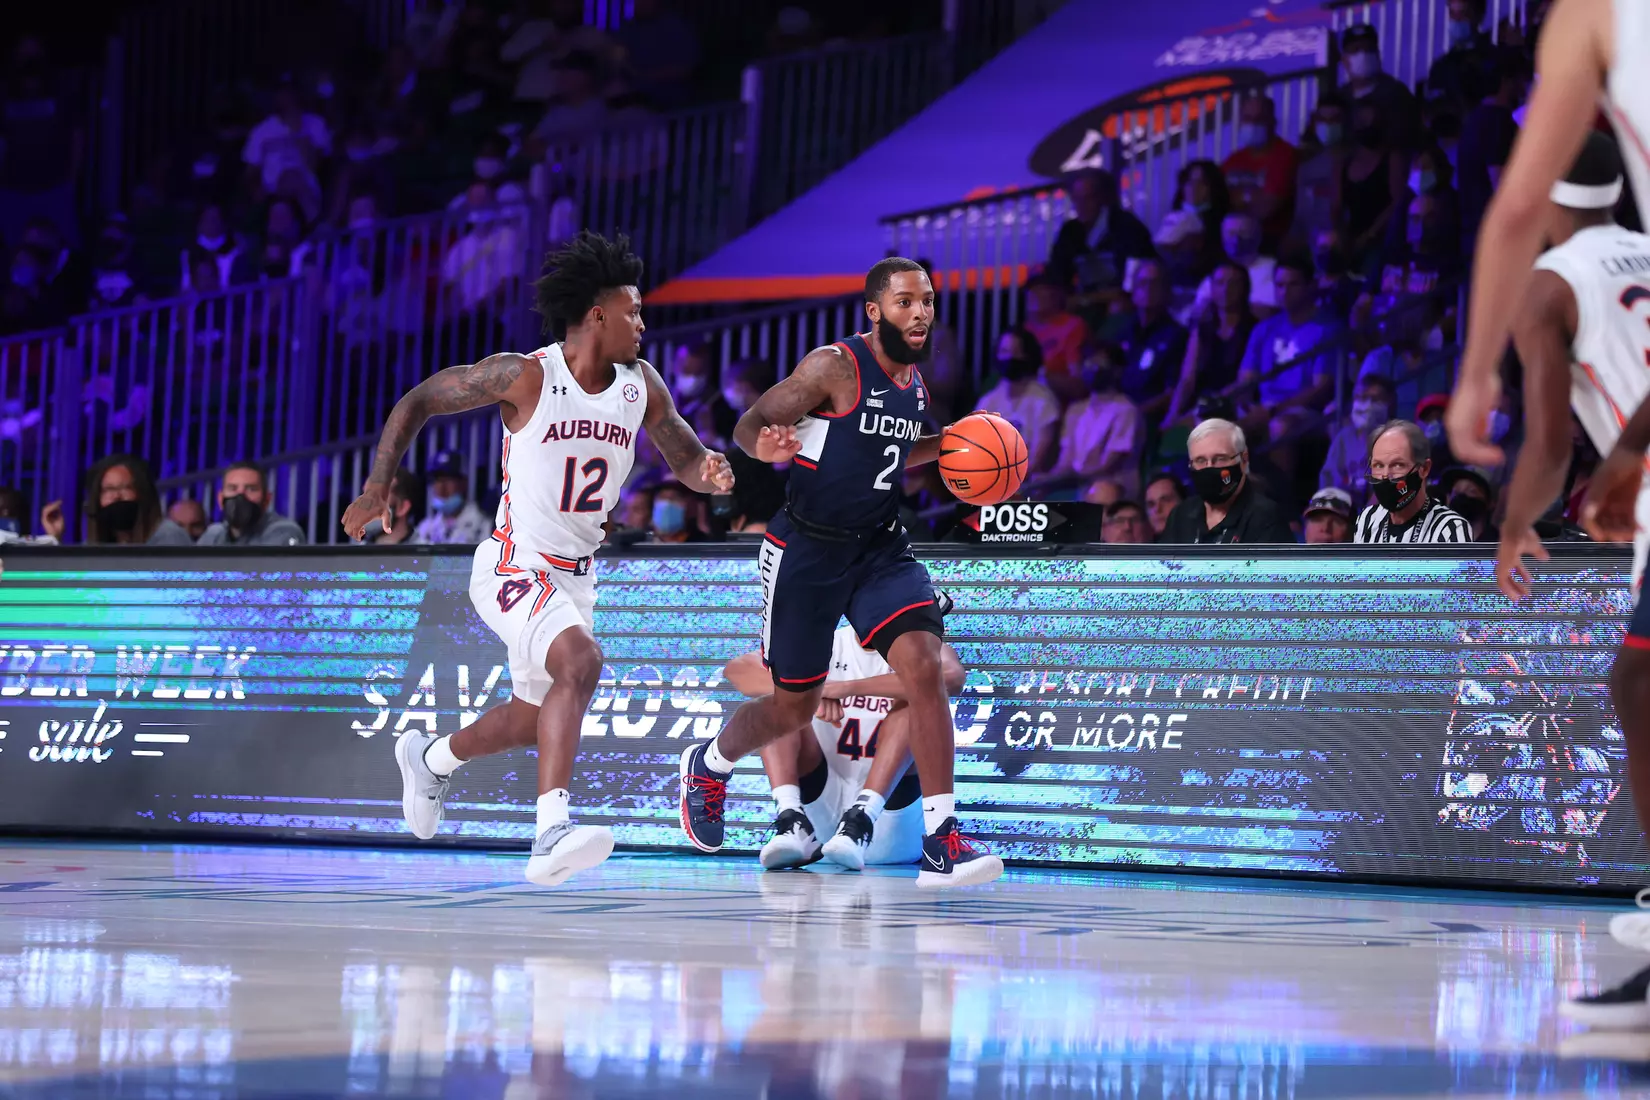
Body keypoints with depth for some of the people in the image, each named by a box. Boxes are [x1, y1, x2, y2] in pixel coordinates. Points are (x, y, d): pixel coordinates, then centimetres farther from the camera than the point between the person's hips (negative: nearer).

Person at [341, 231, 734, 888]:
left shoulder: (640, 384, 1)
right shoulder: (525, 377, -15)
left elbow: (687, 460, 10)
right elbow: (417, 401, -6)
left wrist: (711, 473, -15)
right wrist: (377, 488, -11)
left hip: (575, 576, 8)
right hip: (514, 568, -7)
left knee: (535, 720, 21)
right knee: (580, 660, -33)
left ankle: (430, 758, 51)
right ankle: (552, 833, -40)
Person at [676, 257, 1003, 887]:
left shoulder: (915, 383, 6)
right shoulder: (834, 367, -15)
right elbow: (748, 425, -13)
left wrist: (946, 445, 8)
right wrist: (766, 447, -37)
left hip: (880, 546, 5)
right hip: (807, 548, -5)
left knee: (923, 666, -19)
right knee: (795, 706, 8)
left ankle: (941, 845, -21)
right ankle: (707, 766, 42)